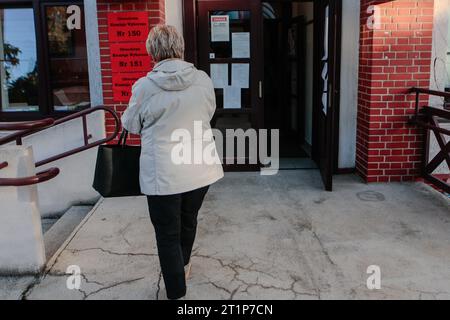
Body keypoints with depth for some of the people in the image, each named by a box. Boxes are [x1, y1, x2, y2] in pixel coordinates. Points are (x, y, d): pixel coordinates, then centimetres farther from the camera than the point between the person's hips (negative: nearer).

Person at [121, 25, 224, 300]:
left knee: (168, 235, 9)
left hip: (163, 174, -4)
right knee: (188, 221, 26)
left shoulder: (145, 86, -12)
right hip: (201, 168, 4)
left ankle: (177, 292, 18)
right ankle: (183, 267, 51)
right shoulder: (203, 80, -4)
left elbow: (131, 125, 3)